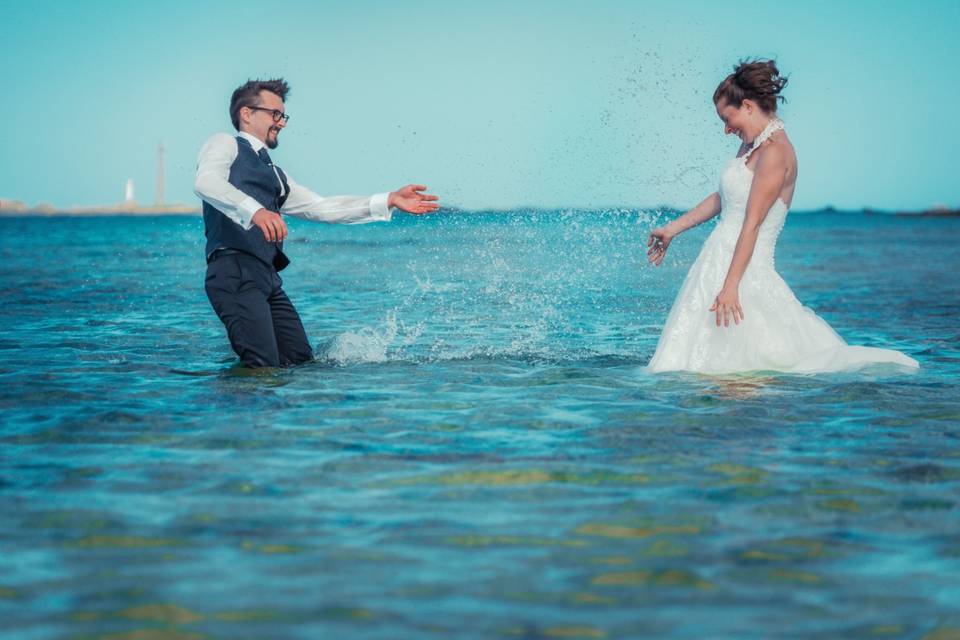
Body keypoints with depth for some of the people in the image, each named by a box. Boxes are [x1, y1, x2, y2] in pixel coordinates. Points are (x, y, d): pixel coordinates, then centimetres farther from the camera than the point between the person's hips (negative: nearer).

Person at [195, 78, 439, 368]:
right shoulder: (226, 144, 6)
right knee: (263, 368, -17)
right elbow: (206, 183, -15)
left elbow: (321, 207, 24)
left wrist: (389, 201, 17)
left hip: (269, 278, 8)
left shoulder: (276, 175, 30)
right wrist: (254, 211, -33)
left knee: (301, 361, 1)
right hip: (234, 271, -8)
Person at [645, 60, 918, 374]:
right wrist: (673, 229, 28)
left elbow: (752, 225, -21)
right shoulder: (753, 144, 14)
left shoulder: (775, 152, -16)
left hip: (744, 268, -10)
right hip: (716, 260, 10)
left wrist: (730, 286, -25)